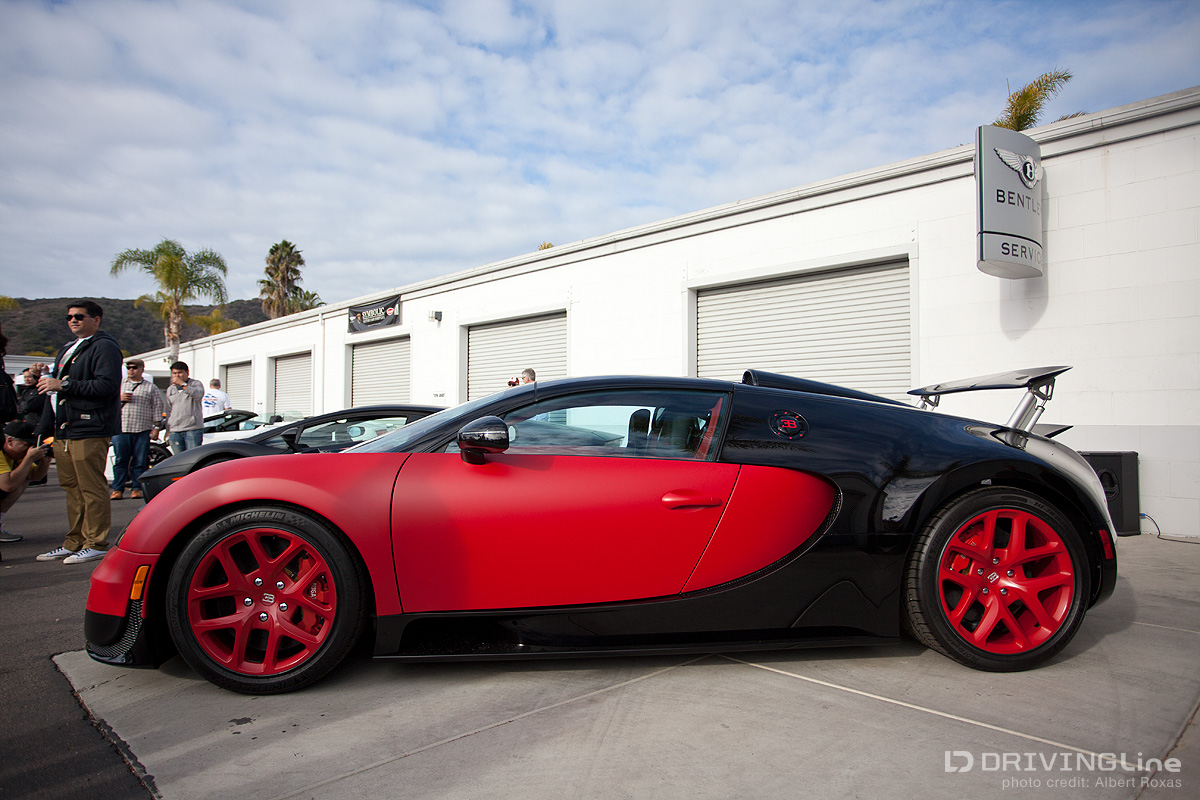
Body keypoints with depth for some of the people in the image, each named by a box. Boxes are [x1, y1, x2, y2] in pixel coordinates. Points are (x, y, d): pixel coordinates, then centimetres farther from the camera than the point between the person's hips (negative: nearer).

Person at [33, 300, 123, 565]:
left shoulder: (104, 347, -6)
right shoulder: (68, 349, 24)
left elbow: (107, 385, -20)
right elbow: (56, 389, 31)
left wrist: (63, 385, -16)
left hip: (89, 432, -9)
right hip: (64, 432, 9)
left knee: (92, 489, -6)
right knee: (72, 489, 12)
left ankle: (96, 543, 0)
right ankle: (75, 542, 19)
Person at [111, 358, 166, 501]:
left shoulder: (151, 387, 11)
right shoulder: (119, 385, 17)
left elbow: (158, 406, 9)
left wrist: (156, 426, 2)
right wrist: (119, 399, -4)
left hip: (142, 430, -1)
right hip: (121, 429, 1)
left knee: (140, 462, 1)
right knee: (120, 461, -1)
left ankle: (137, 488, 9)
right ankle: (117, 489, 4)